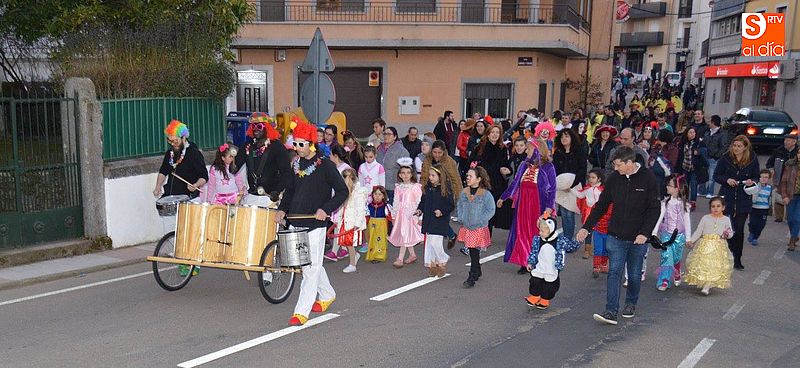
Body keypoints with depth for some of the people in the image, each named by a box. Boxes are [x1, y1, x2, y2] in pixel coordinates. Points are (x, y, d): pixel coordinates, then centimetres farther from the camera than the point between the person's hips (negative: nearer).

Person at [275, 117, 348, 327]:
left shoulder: (325, 165, -9)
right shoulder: (296, 164, 9)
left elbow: (342, 191, -8)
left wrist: (326, 209, -19)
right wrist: (282, 209, 5)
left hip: (315, 225, -7)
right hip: (295, 222, 7)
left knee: (311, 267, -5)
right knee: (308, 263, 17)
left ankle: (302, 312, -2)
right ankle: (327, 295, 38)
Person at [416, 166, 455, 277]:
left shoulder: (445, 190, -9)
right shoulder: (427, 189, 8)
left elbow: (451, 205, -7)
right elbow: (423, 202, 18)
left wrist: (442, 211, -19)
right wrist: (419, 209, 1)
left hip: (440, 221, -6)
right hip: (428, 221, 6)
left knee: (435, 243, -10)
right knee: (428, 243, 8)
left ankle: (442, 261, 13)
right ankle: (432, 264, 20)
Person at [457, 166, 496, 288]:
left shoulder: (486, 194, -12)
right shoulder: (464, 193, 3)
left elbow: (491, 210, -9)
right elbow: (460, 206, 16)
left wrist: (480, 221, -14)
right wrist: (461, 219, 5)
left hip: (479, 228, -5)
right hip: (466, 227, 5)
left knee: (474, 252, -5)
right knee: (472, 252, 15)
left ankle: (472, 278, 1)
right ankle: (477, 272, 33)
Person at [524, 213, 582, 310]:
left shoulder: (561, 240, -14)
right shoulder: (537, 240, -5)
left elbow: (573, 246, -1)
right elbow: (534, 252, 6)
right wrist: (530, 263, 2)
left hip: (552, 271, -3)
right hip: (539, 269, 3)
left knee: (549, 284, 9)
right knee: (535, 281, 5)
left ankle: (545, 301, 28)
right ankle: (535, 297, 27)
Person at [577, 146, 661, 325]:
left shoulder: (647, 179, -8)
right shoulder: (614, 178, 0)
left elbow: (654, 209, -7)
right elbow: (601, 205, 7)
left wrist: (645, 233, -16)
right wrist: (586, 227, 2)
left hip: (638, 238, -2)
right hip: (616, 236, 2)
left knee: (634, 275, 12)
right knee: (614, 272, -6)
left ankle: (631, 304, 35)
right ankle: (611, 312, -7)